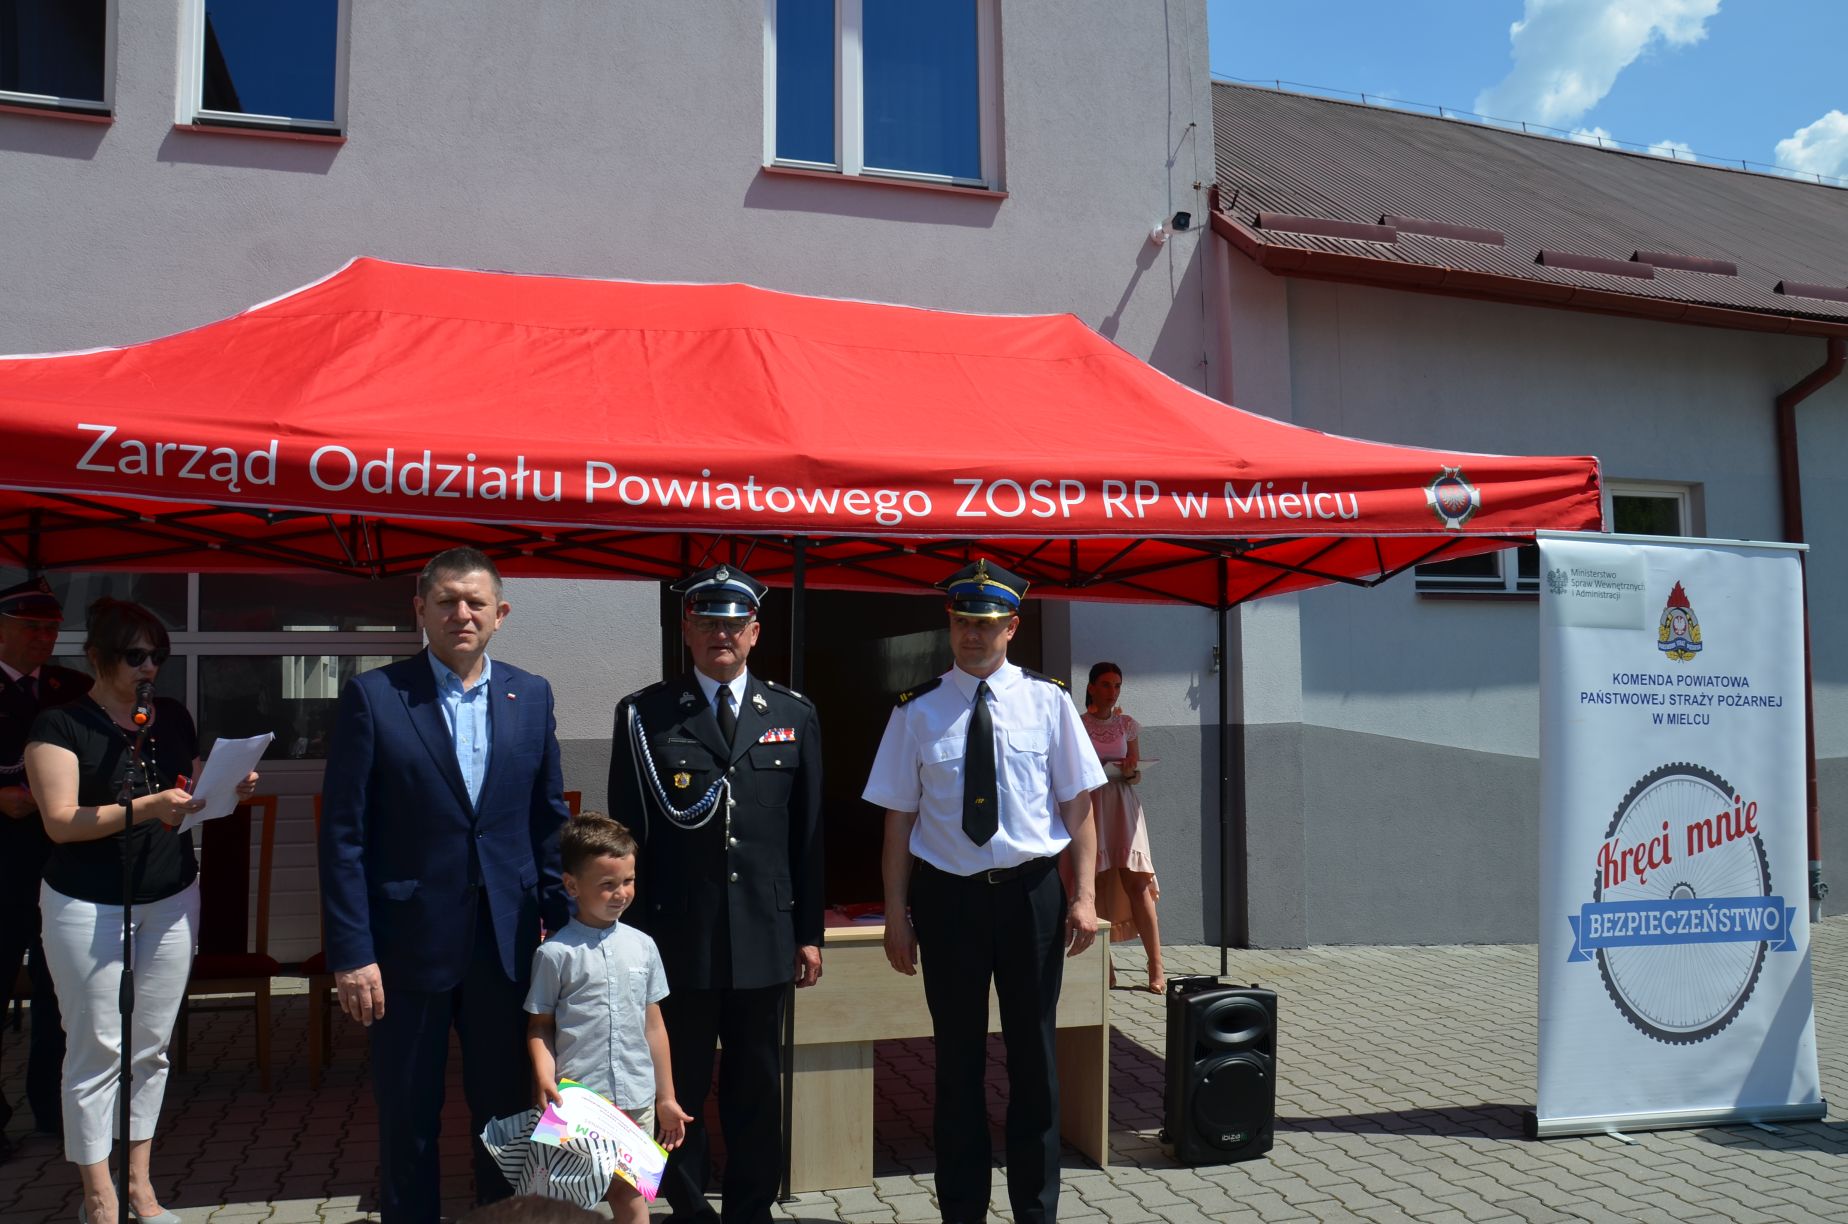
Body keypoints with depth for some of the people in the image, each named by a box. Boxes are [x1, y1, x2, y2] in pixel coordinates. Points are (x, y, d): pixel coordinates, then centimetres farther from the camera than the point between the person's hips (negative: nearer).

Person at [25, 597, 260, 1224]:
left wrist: (231, 789, -7)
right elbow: (61, 821, -14)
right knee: (97, 1051, 2)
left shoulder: (173, 717, 7)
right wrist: (146, 807, -27)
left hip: (171, 901, 4)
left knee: (151, 1047, 11)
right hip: (87, 907, -4)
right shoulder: (60, 724, -8)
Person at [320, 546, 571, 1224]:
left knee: (507, 1106, 14)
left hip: (506, 940, 3)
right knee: (408, 1117, 12)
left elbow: (549, 820, 8)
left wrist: (564, 926, 3)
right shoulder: (372, 695, -6)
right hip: (409, 940, -2)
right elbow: (342, 834, -6)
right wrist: (350, 952, -10)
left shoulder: (531, 696, 4)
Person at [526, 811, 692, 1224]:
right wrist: (546, 1080, -20)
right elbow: (539, 1027, -3)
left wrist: (666, 1097, 11)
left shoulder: (642, 946, 3)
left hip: (637, 1098, 3)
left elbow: (653, 1026, 8)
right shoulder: (555, 953, -8)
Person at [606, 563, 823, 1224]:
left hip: (765, 936, 2)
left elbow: (808, 832, 7)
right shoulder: (643, 714, 0)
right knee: (681, 1085, 9)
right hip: (678, 938, -2)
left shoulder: (794, 715, 7)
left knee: (757, 1085, 13)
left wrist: (809, 931, 6)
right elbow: (628, 833, 0)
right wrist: (634, 935, -3)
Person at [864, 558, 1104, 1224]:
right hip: (947, 895, 0)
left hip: (1031, 893, 0)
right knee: (958, 1060, 11)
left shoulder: (1047, 700, 0)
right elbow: (899, 819, 1)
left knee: (1033, 1055, 12)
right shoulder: (917, 711, -1)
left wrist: (1083, 895, -6)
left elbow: (1077, 806, 1)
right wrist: (896, 915, -1)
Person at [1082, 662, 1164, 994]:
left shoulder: (1128, 725, 10)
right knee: (1096, 883, -3)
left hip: (1122, 805, 1)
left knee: (1135, 882, -9)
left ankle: (1156, 966, -9)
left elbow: (1137, 774, 13)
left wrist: (1130, 772, -9)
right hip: (1088, 805, -1)